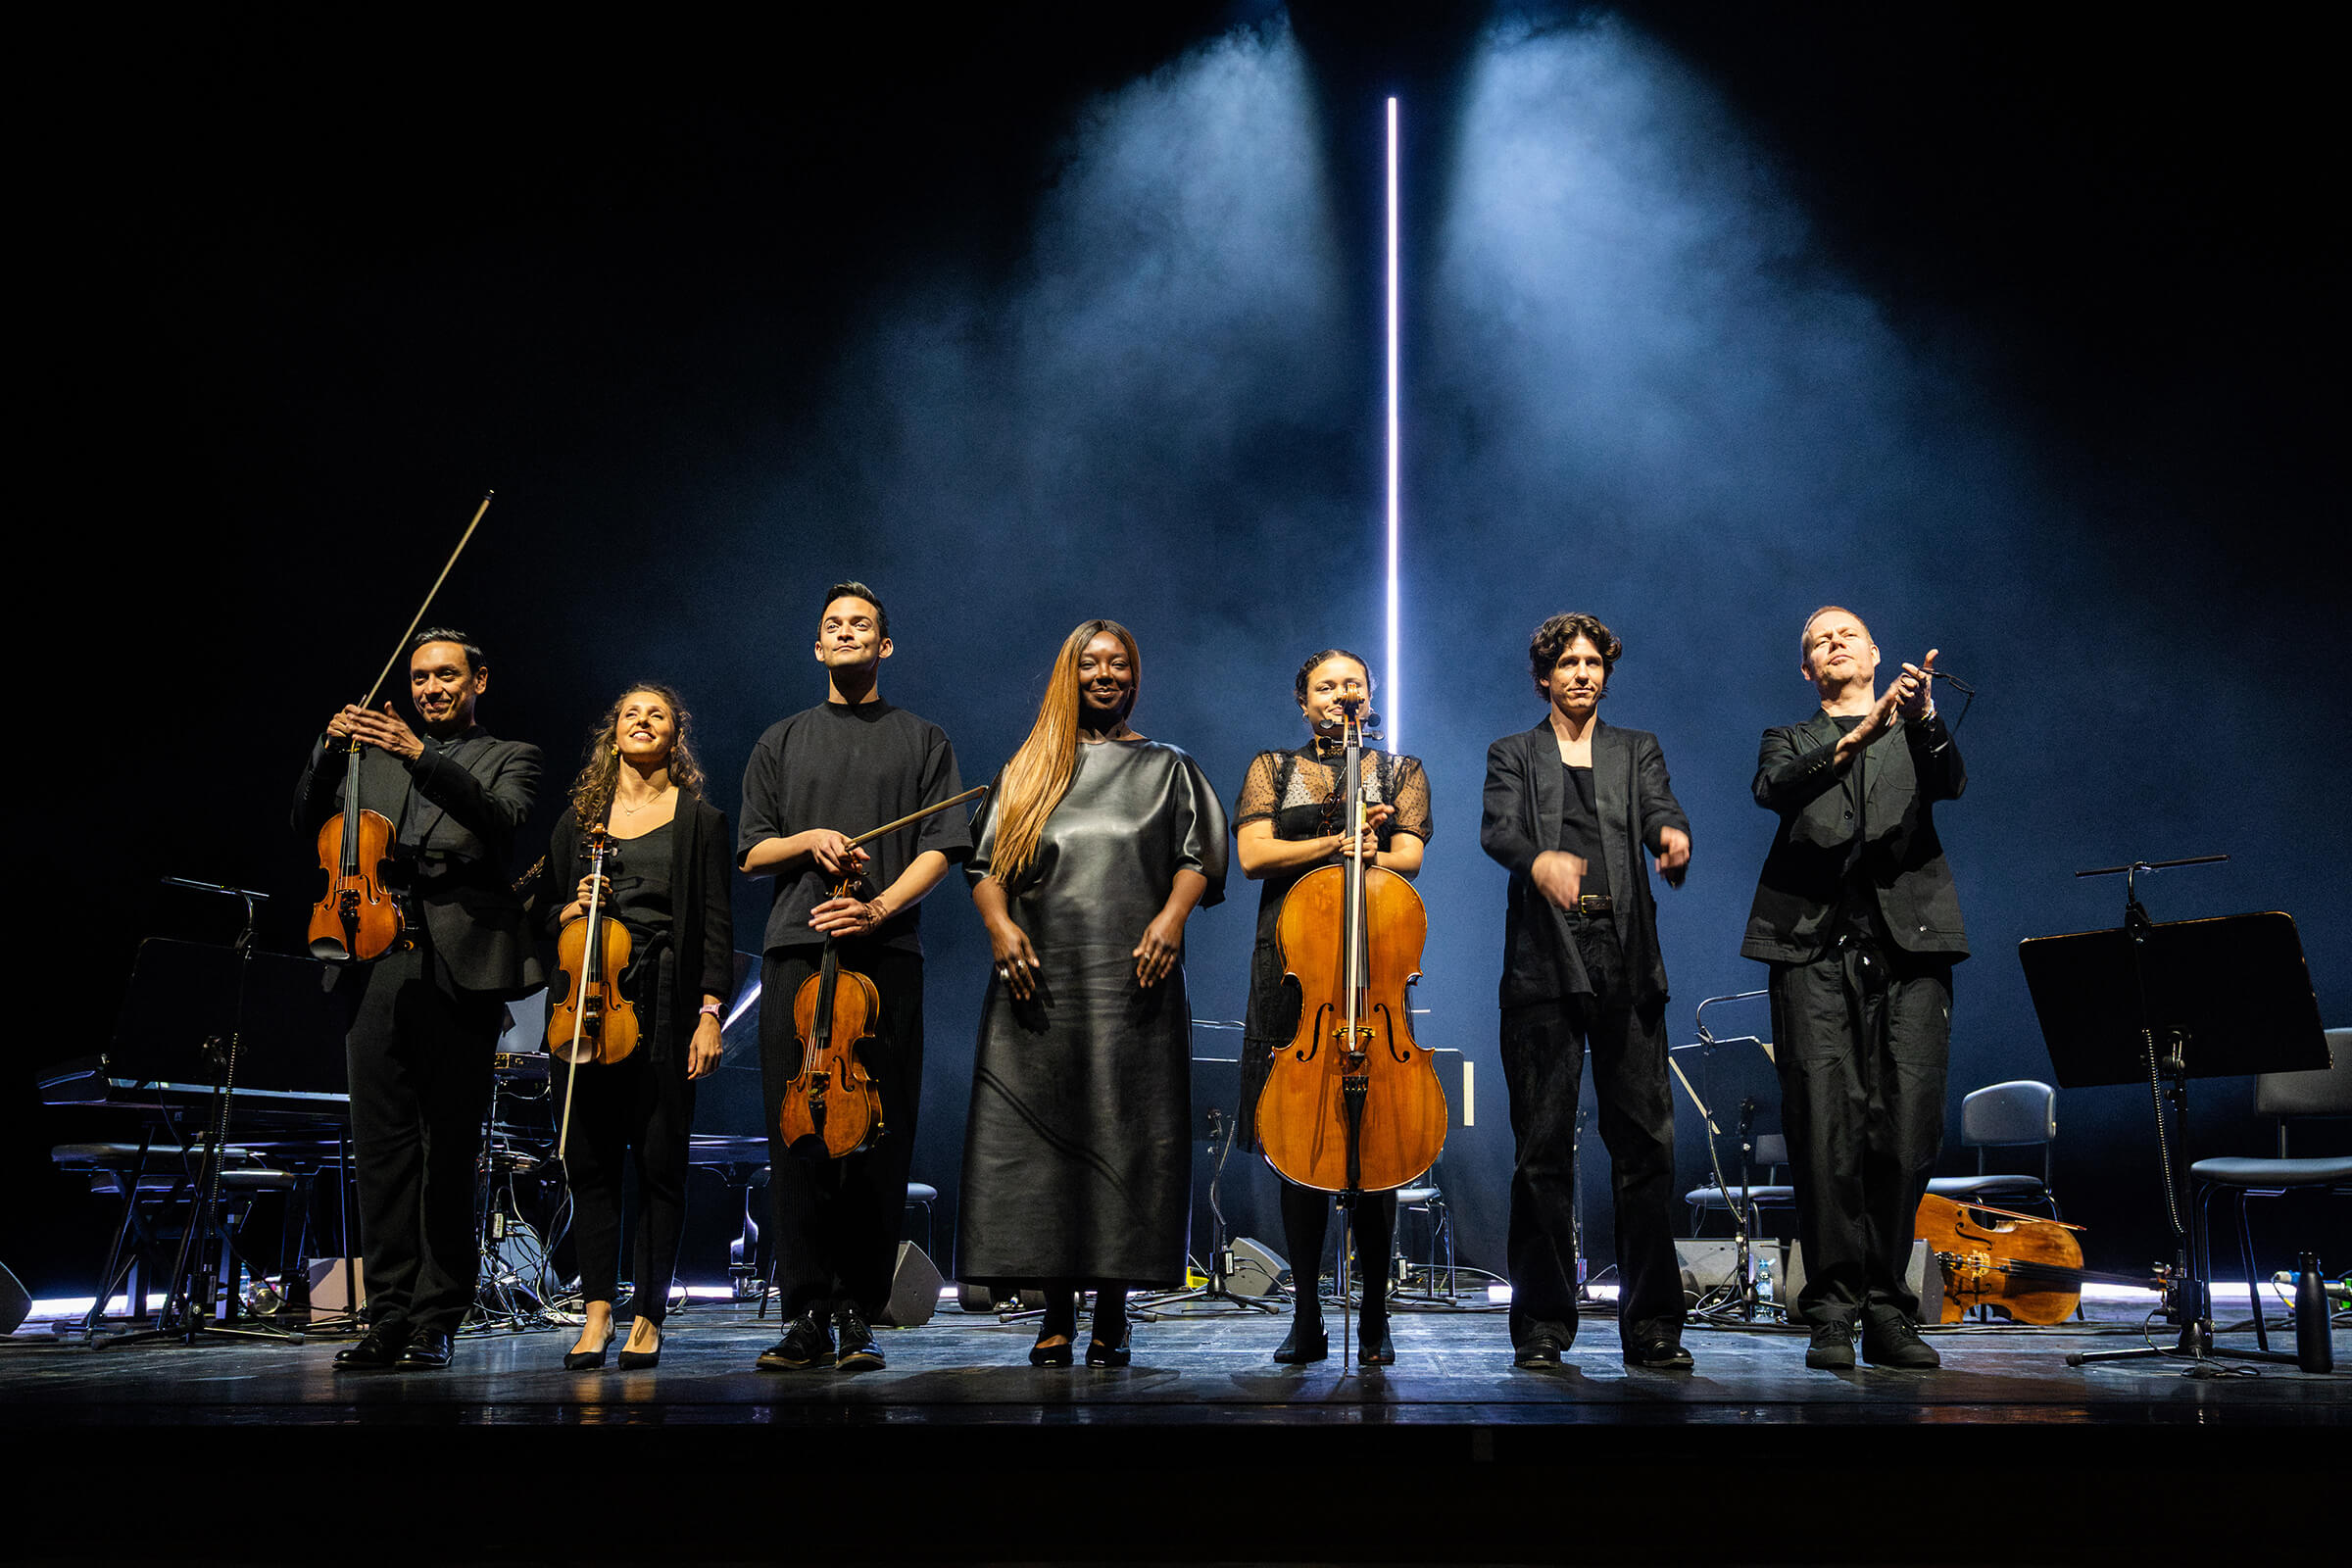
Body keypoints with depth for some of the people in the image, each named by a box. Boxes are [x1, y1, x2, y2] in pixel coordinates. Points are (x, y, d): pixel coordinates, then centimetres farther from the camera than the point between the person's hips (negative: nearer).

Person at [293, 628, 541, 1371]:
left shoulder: (509, 758, 12)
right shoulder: (374, 755, 22)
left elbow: (499, 820, -8)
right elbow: (309, 824, 14)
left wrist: (421, 756, -18)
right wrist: (330, 751, -2)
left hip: (460, 965, -3)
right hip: (379, 955, 3)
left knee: (449, 1149, -2)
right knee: (380, 1144, 1)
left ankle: (436, 1322, 4)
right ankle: (389, 1320, 6)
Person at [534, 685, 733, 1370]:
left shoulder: (701, 821, 7)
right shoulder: (579, 819, 15)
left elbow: (717, 928, 1)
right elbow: (546, 913, 20)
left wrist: (710, 1013, -8)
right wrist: (569, 911, -3)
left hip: (666, 1009, -2)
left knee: (660, 1164, -1)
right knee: (590, 1161, 1)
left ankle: (648, 1314, 10)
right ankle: (598, 1311, 10)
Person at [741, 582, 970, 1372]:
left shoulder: (923, 740, 14)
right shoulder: (781, 743, 20)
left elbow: (939, 848, 3)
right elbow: (751, 852, 15)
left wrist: (880, 906, -12)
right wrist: (810, 840, -5)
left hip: (885, 952, -1)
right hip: (796, 950, 2)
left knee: (879, 1133, -4)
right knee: (797, 1131, -3)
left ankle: (859, 1317, 2)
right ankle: (805, 1315, 1)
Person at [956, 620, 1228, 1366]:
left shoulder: (1167, 768, 16)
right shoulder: (1027, 771, 17)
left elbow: (1197, 857, 8)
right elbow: (984, 864, 12)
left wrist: (1172, 915, -11)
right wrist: (999, 925, -7)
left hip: (1133, 983, -1)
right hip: (1043, 984, 1)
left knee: (1125, 1135, -4)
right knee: (1041, 1134, -3)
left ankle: (1112, 1315, 5)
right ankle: (1057, 1314, 6)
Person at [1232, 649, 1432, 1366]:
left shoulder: (1401, 771, 16)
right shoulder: (1271, 768, 15)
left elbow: (1409, 857, 1)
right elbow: (1254, 854, 0)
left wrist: (1370, 854, -20)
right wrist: (1339, 842, -10)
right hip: (1291, 962, 0)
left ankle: (1375, 1315, 6)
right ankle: (1306, 1317, 6)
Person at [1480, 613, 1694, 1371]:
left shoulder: (1637, 749, 19)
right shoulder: (1513, 754, 14)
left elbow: (1660, 810, 0)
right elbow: (1497, 827, -4)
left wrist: (1674, 835, -26)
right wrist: (1539, 859, -28)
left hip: (1626, 959, 1)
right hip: (1545, 961, -1)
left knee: (1644, 1138, -2)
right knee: (1544, 1144, -1)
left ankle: (1652, 1324, 6)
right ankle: (1542, 1324, 6)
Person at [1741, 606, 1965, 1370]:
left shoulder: (1914, 733, 23)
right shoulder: (1791, 740, 22)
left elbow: (1950, 783, 0)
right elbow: (1773, 788, -2)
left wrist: (1924, 717, -20)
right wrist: (1853, 739, -19)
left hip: (1908, 943, 1)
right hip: (1815, 946, -1)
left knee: (1907, 1128, -5)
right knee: (1825, 1129, -8)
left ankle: (1888, 1308, 4)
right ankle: (1832, 1308, -3)